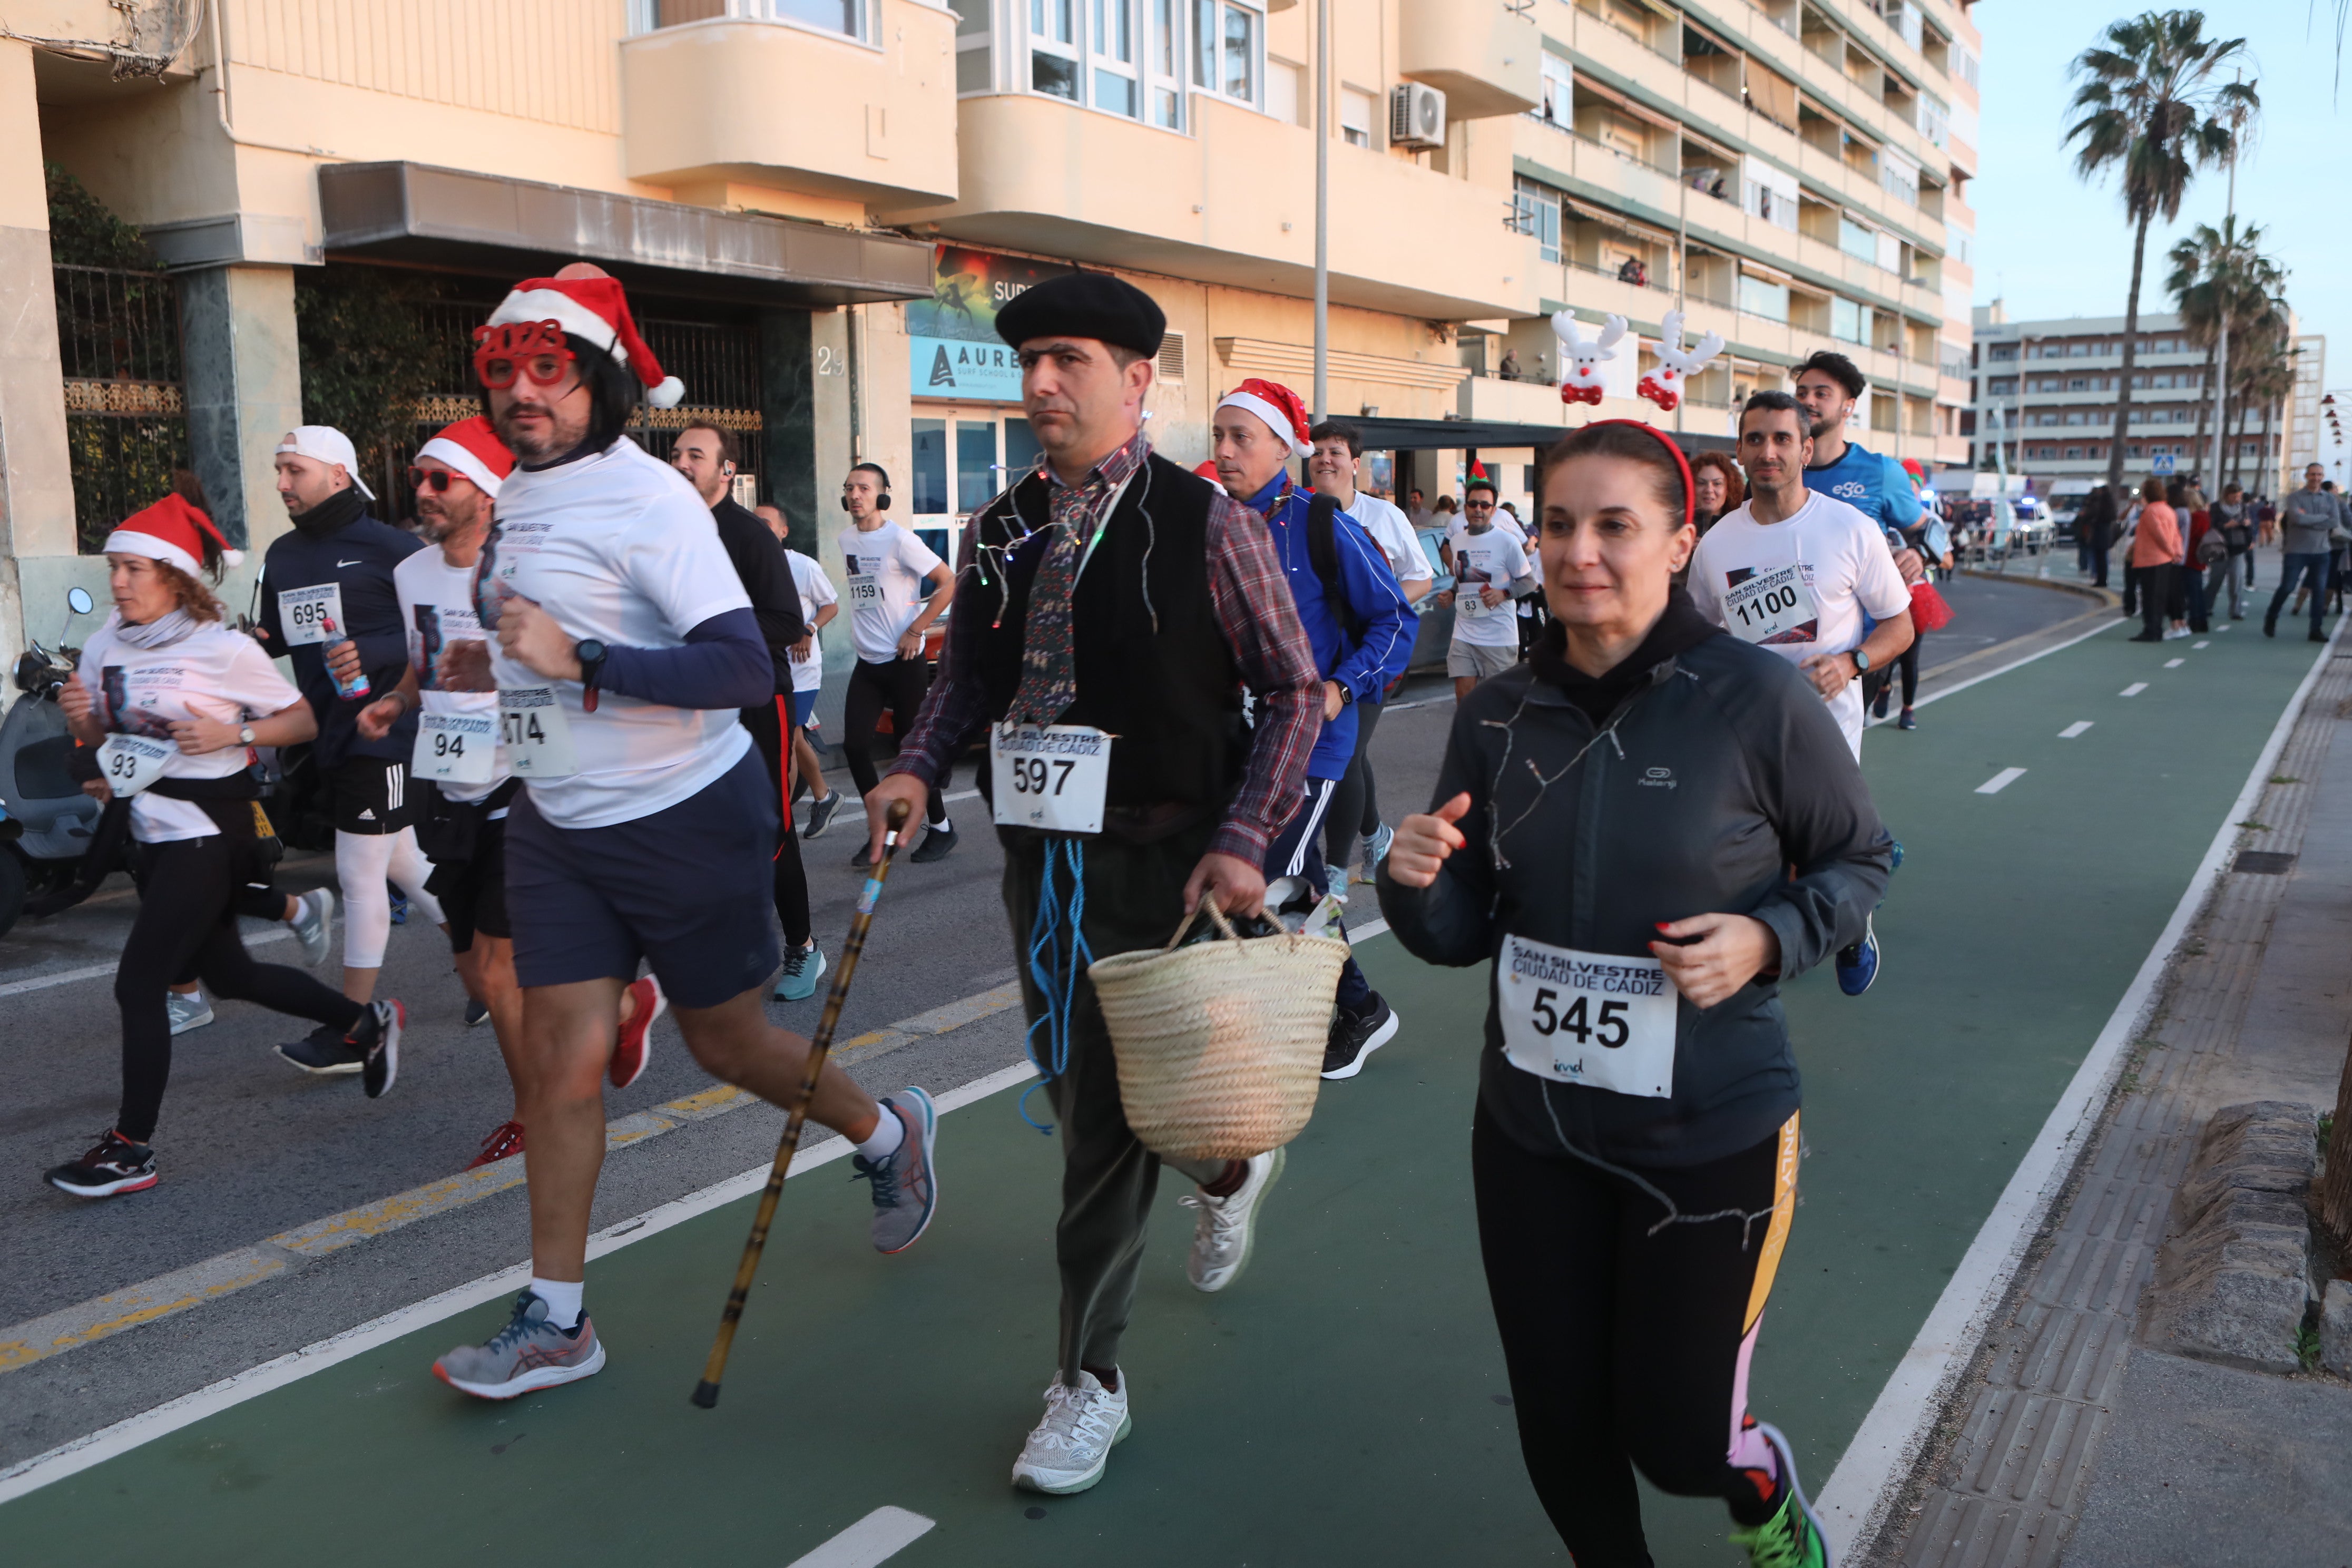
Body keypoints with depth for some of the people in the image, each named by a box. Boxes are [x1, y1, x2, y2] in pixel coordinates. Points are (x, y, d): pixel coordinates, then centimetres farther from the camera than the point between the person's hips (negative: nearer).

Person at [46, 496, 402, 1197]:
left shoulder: (225, 649, -12)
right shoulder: (104, 646, 6)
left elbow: (303, 720, -5)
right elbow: (103, 741, 16)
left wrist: (233, 733, -20)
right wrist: (82, 717, -5)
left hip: (205, 831, -8)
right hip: (149, 830, 8)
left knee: (138, 984, -9)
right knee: (228, 974, 17)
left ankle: (131, 1149, 1)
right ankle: (366, 1022, 35)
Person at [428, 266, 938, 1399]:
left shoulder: (646, 498, -17)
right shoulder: (516, 496, 9)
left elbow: (746, 672, -26)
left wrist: (578, 659, -30)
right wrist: (494, 665, 11)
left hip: (687, 817, -7)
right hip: (555, 825, 7)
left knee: (728, 1044, 8)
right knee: (562, 1055, 2)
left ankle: (890, 1133, 36)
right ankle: (554, 1321, 13)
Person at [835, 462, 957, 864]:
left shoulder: (899, 540, -12)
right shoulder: (846, 539, 8)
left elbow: (948, 582, -13)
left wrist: (916, 630, -15)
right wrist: (864, 634, 11)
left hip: (903, 661, -6)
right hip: (866, 663, 6)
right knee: (855, 746, -2)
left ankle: (940, 827, 18)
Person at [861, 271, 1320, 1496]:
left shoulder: (1202, 523, -9)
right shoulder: (998, 533, 7)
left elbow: (1293, 688, -6)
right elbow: (968, 675, 16)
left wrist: (1243, 841, -15)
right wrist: (916, 766, -3)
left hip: (1159, 861, -6)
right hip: (1039, 854, 6)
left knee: (1109, 1111, -2)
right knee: (1076, 1088, 18)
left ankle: (1091, 1380, 15)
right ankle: (1227, 1168, 51)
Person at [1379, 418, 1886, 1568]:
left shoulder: (1755, 699, -14)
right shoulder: (1499, 716, -3)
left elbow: (1856, 858, 0)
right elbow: (1465, 933, 2)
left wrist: (1770, 938, -19)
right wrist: (1417, 882, -20)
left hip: (1710, 1137, -3)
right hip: (1531, 1128, 4)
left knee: (1678, 1439, 9)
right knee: (1560, 1435, 13)